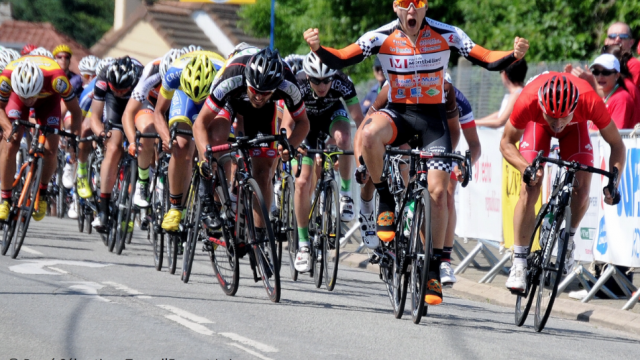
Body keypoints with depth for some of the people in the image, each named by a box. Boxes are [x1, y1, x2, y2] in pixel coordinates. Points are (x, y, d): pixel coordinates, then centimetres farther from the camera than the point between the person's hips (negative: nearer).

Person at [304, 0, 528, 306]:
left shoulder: (446, 35, -10)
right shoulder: (382, 37, -11)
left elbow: (488, 60, -11)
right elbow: (340, 60, -15)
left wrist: (515, 55, -31)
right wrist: (317, 48, -35)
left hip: (433, 118, 0)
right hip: (398, 113, 0)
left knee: (438, 191, -9)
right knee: (369, 130, -36)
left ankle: (433, 269, 3)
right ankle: (386, 201, -14)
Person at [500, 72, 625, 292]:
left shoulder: (591, 102, -41)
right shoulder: (528, 101, -41)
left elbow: (617, 145, -24)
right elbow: (507, 142, -22)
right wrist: (525, 168, -39)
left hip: (575, 126, 1)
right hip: (537, 125, -1)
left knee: (582, 190, -15)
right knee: (529, 191, -16)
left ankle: (568, 238, 15)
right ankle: (519, 263, -9)